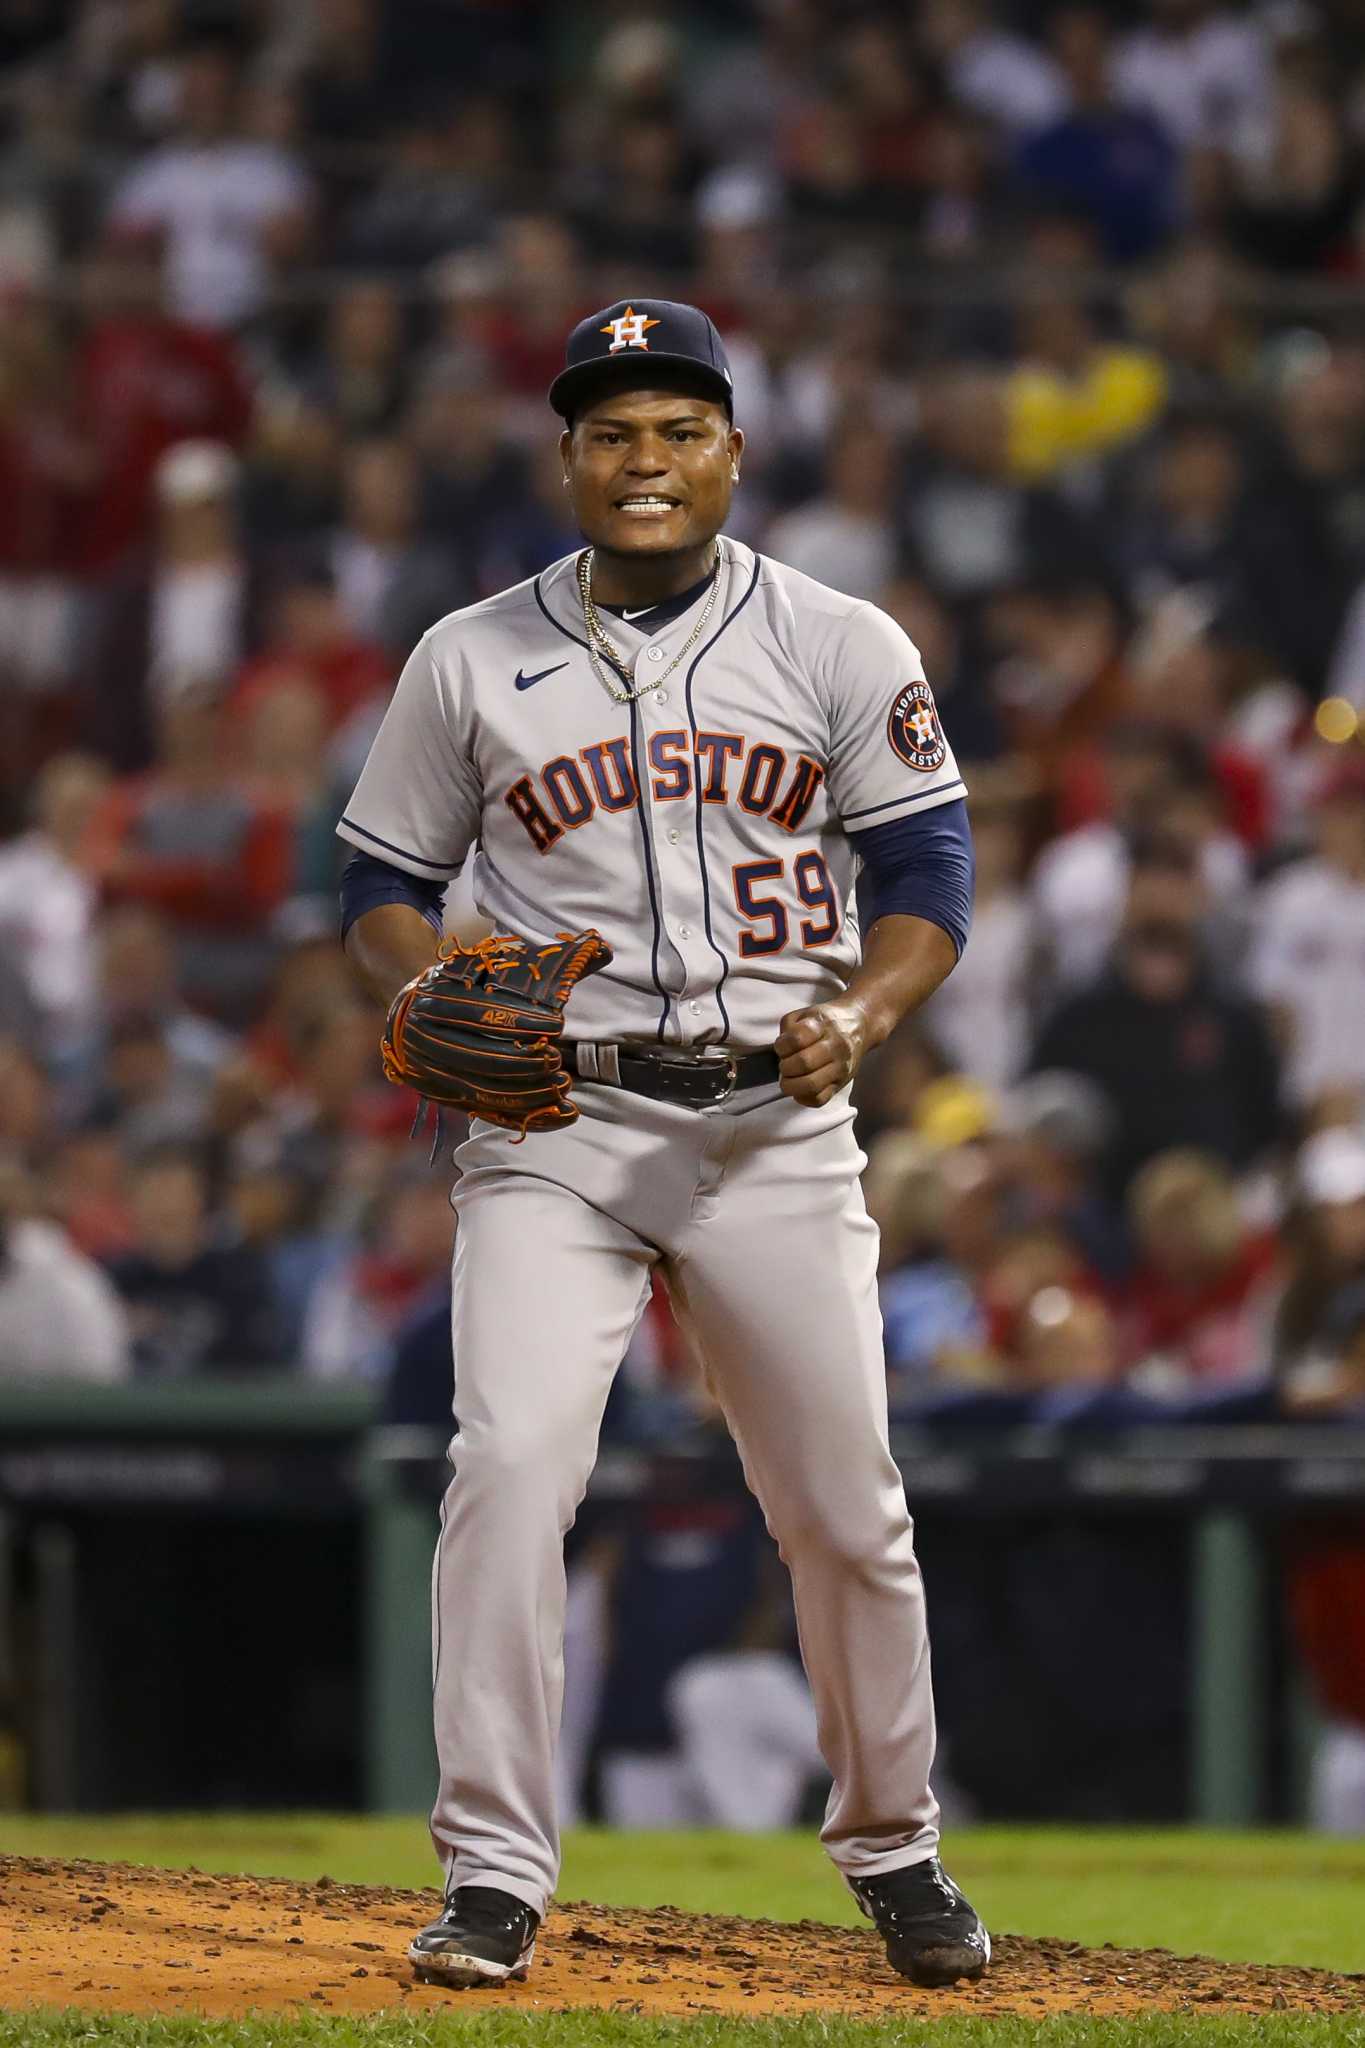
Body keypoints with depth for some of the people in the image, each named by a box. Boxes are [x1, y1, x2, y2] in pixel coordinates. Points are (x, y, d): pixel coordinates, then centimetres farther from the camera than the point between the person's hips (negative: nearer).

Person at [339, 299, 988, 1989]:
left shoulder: (841, 647, 5)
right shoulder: (470, 661, 6)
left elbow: (931, 880, 3)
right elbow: (381, 891, 12)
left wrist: (859, 1013, -17)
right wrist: (432, 993, -11)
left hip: (775, 1130, 0)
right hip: (555, 1127, 0)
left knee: (845, 1513, 4)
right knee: (510, 1464, -18)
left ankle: (892, 1848, 26)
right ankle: (495, 1877, -14)